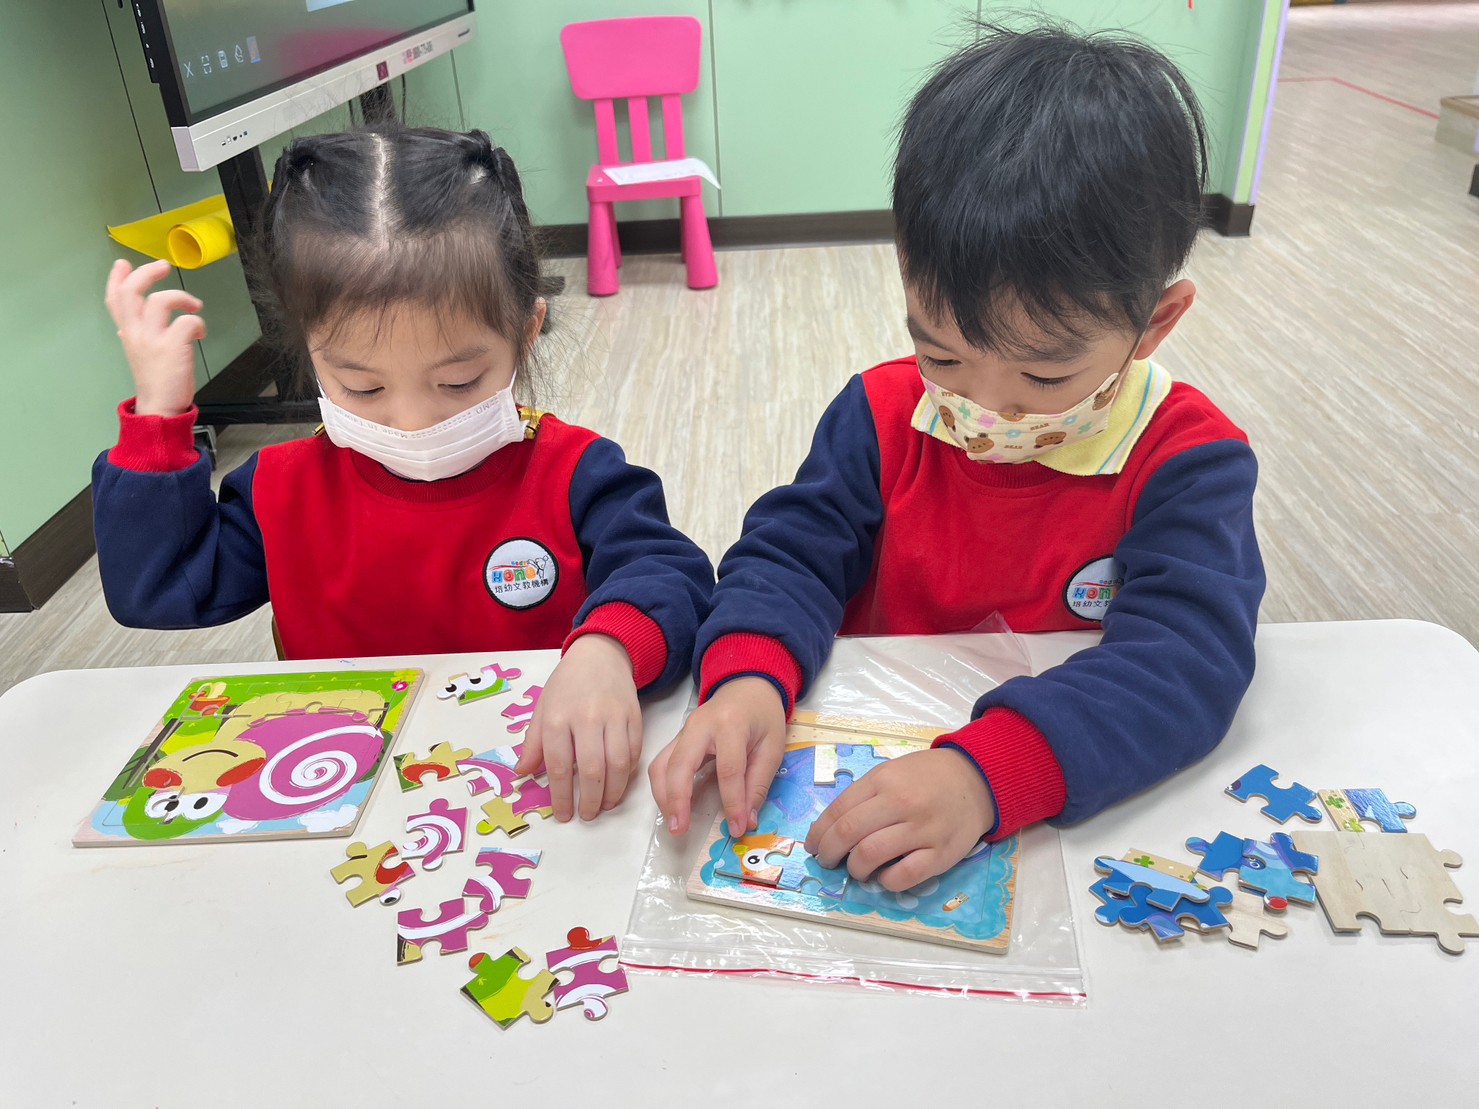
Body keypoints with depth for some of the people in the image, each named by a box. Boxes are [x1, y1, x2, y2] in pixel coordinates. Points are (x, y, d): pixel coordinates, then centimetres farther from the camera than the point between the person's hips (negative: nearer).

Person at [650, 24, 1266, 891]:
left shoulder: (1188, 461, -13)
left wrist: (988, 774, -39)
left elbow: (1189, 656, -24)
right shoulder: (886, 414, -3)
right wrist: (749, 676, -27)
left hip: (1089, 801, -2)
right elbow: (792, 552, -5)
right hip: (870, 771, 3)